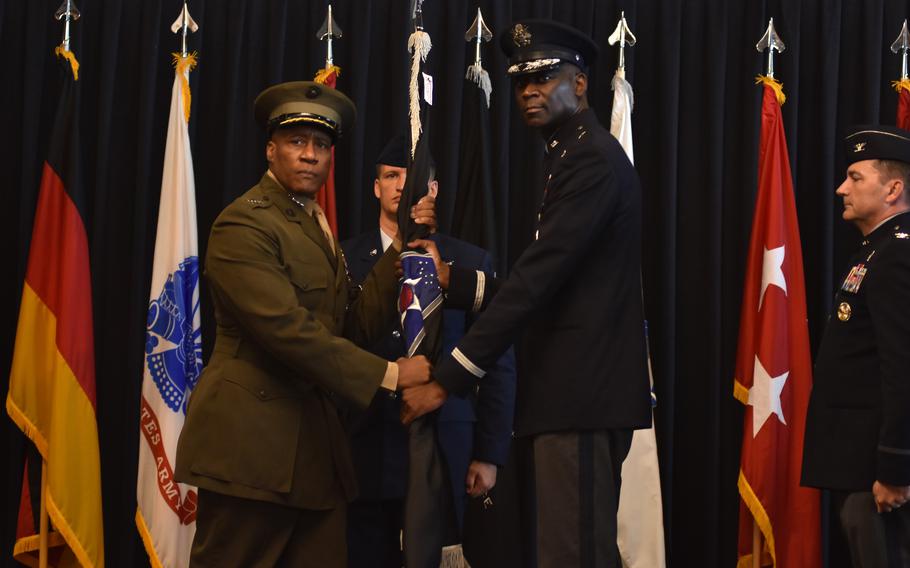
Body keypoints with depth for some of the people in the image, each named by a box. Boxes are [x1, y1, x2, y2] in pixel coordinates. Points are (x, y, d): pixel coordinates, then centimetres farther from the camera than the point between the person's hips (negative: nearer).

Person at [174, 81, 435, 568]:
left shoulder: (315, 227, 18)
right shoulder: (244, 224, -9)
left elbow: (357, 325, 9)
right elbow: (287, 330, -20)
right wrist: (387, 375, -16)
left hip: (312, 448, 8)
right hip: (252, 444, -8)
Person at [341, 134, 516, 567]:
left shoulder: (471, 263, 5)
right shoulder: (344, 260, 6)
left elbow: (498, 365, 5)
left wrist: (490, 454, 1)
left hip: (442, 451, 0)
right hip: (362, 451, 1)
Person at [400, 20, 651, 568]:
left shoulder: (592, 158, -12)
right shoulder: (574, 156, 20)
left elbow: (536, 281, -21)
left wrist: (447, 381, -21)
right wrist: (453, 278, 9)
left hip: (583, 391, -10)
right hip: (579, 389, 10)